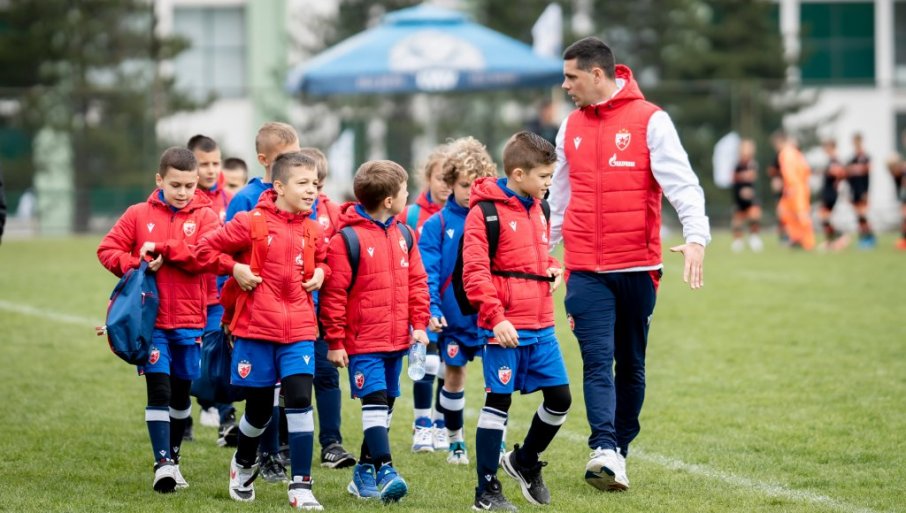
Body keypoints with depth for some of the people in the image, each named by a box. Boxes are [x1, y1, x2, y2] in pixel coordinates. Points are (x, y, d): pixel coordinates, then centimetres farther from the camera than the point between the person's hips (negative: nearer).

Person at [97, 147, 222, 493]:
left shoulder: (205, 216, -1)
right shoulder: (139, 215, 2)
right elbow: (108, 249, 2)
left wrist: (163, 249, -20)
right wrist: (135, 266, -15)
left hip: (189, 319, 1)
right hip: (150, 319, -1)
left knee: (181, 391, 13)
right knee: (158, 389, -10)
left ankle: (173, 457, 29)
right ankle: (162, 464, -12)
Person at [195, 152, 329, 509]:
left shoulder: (314, 231, 5)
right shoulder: (250, 223, -8)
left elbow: (323, 260, 25)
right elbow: (207, 248, -1)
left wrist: (321, 273, 4)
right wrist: (235, 269, -13)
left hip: (299, 329, 3)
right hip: (256, 328, -2)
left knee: (300, 399, -12)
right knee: (259, 407, 8)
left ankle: (301, 485, -7)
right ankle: (243, 465, 39)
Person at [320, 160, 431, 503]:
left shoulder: (403, 235, 9)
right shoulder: (347, 238, -12)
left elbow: (416, 281, 14)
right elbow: (334, 292, -12)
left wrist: (419, 324, 5)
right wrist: (335, 341, -11)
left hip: (396, 340, 7)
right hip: (363, 342, -7)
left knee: (385, 406, 12)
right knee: (375, 402, -14)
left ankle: (365, 470, 23)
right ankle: (385, 471, -19)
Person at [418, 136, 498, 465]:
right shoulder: (437, 225, -5)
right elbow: (428, 273, -8)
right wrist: (432, 308, -20)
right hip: (453, 316, 0)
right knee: (454, 376, 11)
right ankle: (455, 442, 27)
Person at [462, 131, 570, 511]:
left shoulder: (537, 209, 14)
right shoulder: (485, 211, -10)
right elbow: (475, 272, -15)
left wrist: (552, 268, 6)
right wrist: (496, 317, -22)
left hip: (541, 326, 7)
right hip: (504, 329, -7)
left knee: (560, 397, 7)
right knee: (498, 400, -2)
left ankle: (525, 462, 30)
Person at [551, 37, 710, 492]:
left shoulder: (649, 120, -4)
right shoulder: (572, 126, 11)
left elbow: (680, 181, -13)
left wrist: (696, 236, -28)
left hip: (637, 266, -2)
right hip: (585, 268, 2)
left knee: (631, 364, 8)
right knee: (597, 360, -11)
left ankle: (620, 448, 19)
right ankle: (604, 451, -21)